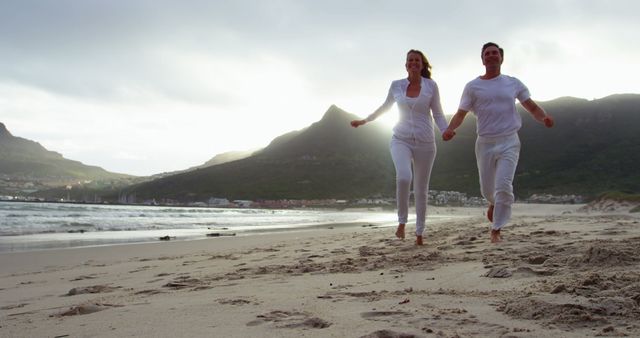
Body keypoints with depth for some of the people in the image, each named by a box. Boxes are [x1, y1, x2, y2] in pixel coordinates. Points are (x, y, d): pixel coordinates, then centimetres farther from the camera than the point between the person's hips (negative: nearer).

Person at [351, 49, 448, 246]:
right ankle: (402, 221, -8)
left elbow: (438, 114, 4)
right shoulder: (396, 85, 5)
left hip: (425, 143, 0)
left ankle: (419, 232, 22)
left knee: (421, 189, 7)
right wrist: (364, 121, 27)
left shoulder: (431, 86, 1)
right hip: (401, 140, 0)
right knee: (404, 177, -28)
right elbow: (385, 107, 22)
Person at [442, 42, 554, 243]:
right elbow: (461, 114, 2)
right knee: (487, 188, 10)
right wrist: (450, 129, -19)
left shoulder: (513, 83, 7)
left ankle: (496, 231, -5)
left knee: (503, 186, -15)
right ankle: (494, 203, 47)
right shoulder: (473, 87, 5)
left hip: (509, 142, -1)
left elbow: (532, 108, 9)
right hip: (485, 143, 1)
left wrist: (544, 118, -13)